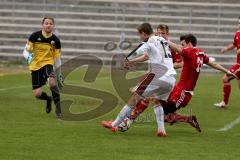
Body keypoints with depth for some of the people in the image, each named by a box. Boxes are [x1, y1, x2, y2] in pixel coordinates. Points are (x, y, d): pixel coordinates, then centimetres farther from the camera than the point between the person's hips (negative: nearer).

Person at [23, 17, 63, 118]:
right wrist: (29, 57, -25)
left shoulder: (55, 40, -1)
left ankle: (58, 109, -13)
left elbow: (57, 59, 8)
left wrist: (59, 75, 11)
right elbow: (26, 51, -1)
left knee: (52, 83, -31)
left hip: (47, 64, -1)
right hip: (35, 66, 1)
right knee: (37, 94, -5)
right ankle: (48, 99, 33)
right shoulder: (35, 36, -6)